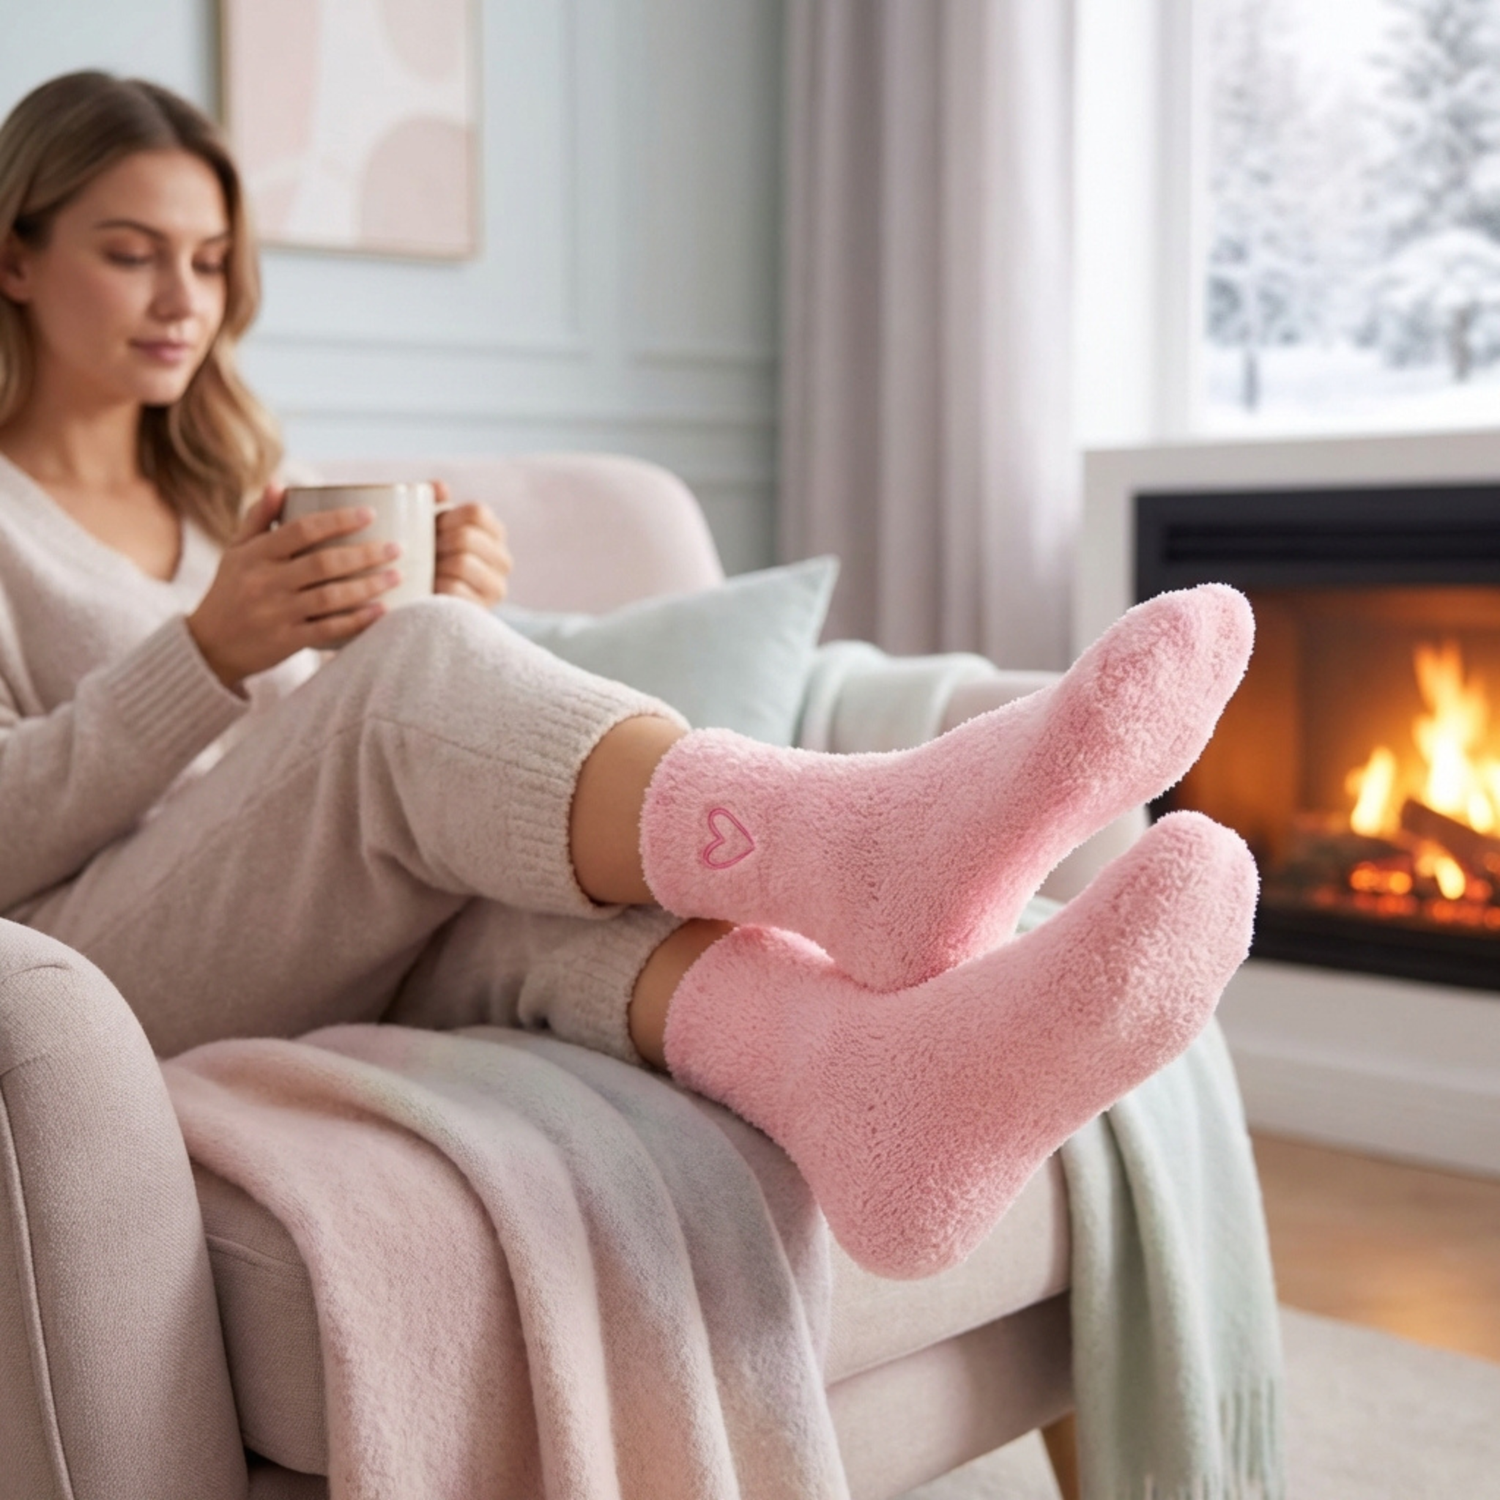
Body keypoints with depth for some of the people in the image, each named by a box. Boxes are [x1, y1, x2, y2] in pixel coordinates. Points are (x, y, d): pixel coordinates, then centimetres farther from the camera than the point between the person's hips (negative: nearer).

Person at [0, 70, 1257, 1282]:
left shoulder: (223, 498, 26)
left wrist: (457, 634, -2)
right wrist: (213, 651, -18)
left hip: (328, 977, 5)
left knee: (519, 854, -32)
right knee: (414, 667, -31)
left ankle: (862, 1071, -64)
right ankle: (875, 849, -57)